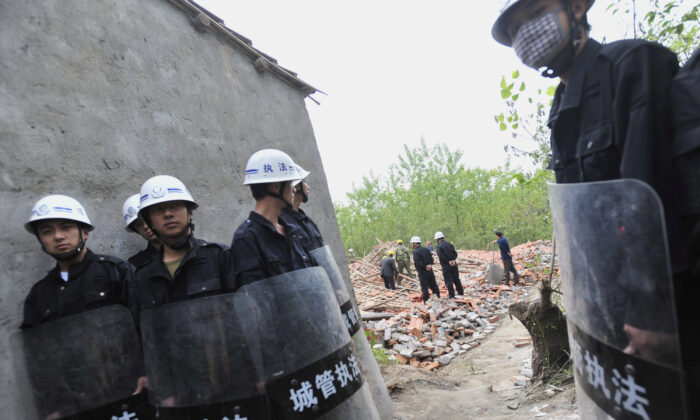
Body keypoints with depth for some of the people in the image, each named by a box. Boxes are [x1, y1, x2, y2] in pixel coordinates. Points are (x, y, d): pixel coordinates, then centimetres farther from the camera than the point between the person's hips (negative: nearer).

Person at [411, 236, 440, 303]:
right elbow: (431, 258, 7)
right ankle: (438, 297, 27)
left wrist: (425, 267, -16)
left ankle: (426, 301, 7)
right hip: (430, 270, 7)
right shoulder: (425, 249, 7)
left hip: (422, 272, -7)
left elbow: (417, 262, -25)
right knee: (433, 285, 18)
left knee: (424, 287, 3)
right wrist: (430, 264, -5)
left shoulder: (415, 252, -16)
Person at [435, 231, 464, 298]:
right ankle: (461, 292, 28)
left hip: (446, 266, -6)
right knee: (456, 279, 18)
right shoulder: (449, 244, 8)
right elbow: (455, 253, 7)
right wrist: (453, 260, -4)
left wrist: (448, 261, -10)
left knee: (448, 281, 1)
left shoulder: (439, 246, -14)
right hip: (454, 265, 6)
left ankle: (452, 296, 3)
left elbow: (441, 257, -20)